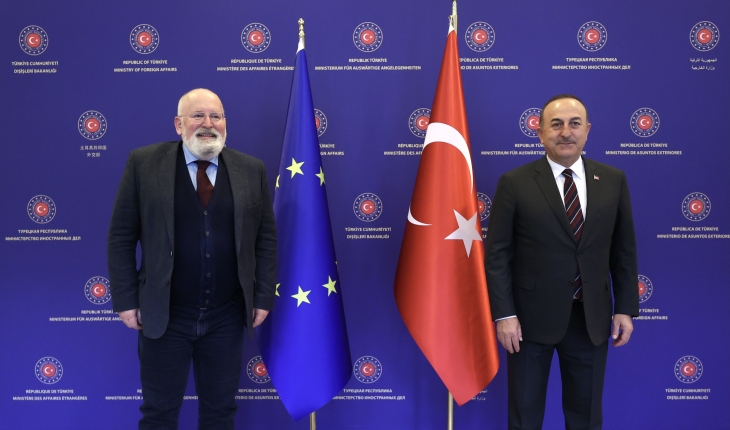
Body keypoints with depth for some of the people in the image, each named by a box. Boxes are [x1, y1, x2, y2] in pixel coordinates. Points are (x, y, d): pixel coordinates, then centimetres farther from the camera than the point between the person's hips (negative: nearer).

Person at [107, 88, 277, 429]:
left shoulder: (251, 170, 3)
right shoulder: (143, 163, -2)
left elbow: (266, 238, 5)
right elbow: (121, 237, -2)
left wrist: (263, 298, 0)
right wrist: (126, 300, -5)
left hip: (227, 318, 2)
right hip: (163, 315, -1)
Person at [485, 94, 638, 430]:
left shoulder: (613, 180, 2)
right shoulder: (514, 183, -7)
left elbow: (624, 250, 6)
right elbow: (496, 254, -8)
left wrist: (626, 308, 3)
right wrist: (504, 314, -12)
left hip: (591, 318, 3)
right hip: (532, 317, -2)